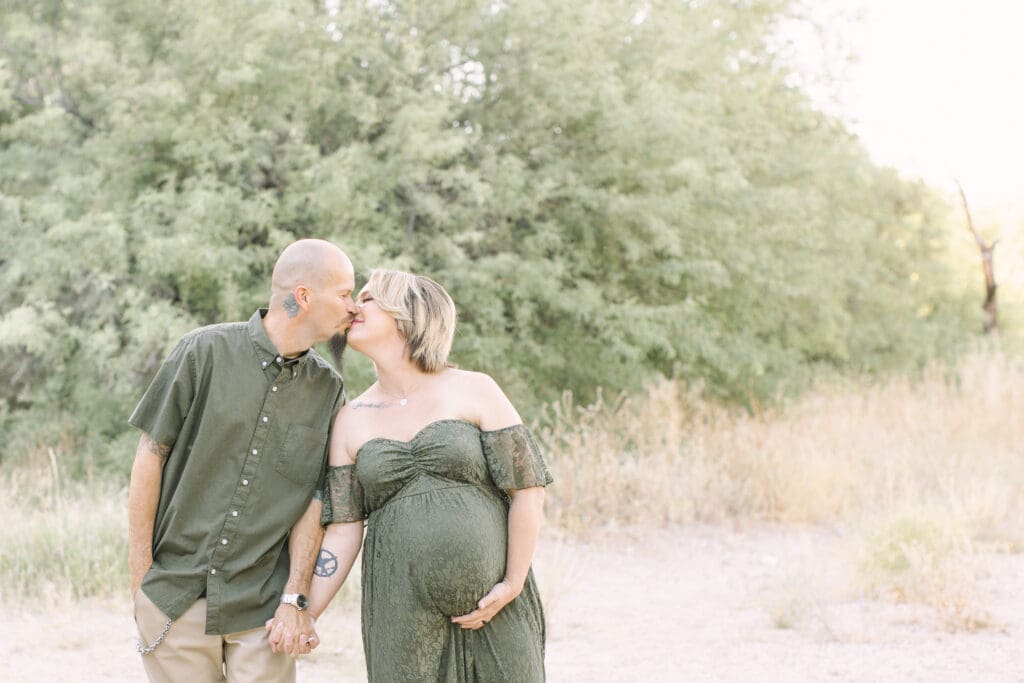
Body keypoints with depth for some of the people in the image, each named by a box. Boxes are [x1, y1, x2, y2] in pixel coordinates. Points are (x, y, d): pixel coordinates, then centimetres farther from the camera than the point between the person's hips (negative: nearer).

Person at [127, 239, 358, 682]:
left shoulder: (328, 390, 4)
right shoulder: (206, 351, -5)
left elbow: (314, 502, 2)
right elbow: (150, 458, -2)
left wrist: (294, 600, -5)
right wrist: (140, 578, -2)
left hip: (263, 605, 2)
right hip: (176, 595, -2)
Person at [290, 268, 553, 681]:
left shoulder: (474, 391, -1)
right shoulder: (351, 421, 8)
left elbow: (528, 489, -3)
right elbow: (342, 530, 7)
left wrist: (512, 586, -7)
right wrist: (303, 615, -1)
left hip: (493, 607, -2)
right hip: (401, 615, 2)